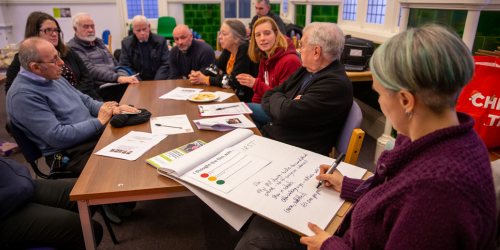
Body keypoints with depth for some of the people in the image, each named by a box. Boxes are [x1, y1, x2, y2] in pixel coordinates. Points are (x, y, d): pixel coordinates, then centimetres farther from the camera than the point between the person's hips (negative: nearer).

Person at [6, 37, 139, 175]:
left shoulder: (52, 78, 13)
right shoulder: (22, 95, -16)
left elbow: (84, 100, 21)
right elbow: (57, 137, -22)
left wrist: (111, 108, 0)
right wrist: (99, 121, -15)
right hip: (71, 154, -9)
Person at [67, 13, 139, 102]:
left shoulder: (99, 42, 26)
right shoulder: (73, 48, 1)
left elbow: (115, 63, 27)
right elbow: (90, 70, -14)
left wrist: (124, 76, 6)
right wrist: (117, 78, -28)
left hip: (116, 84, 8)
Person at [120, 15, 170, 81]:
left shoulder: (160, 40, 5)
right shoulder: (126, 43, 6)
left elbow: (165, 65, 2)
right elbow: (125, 67, 3)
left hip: (159, 80, 0)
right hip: (138, 82, 1)